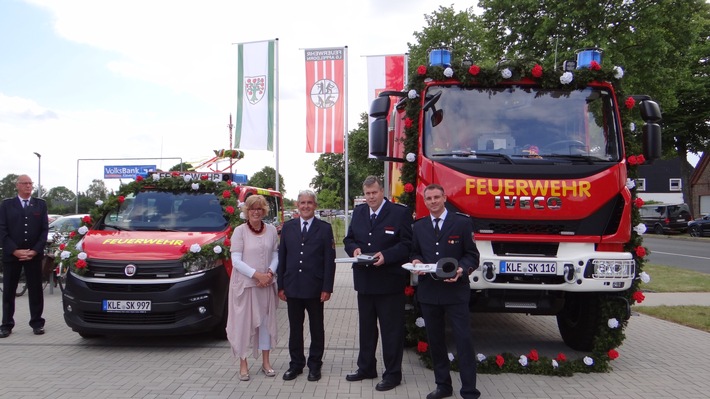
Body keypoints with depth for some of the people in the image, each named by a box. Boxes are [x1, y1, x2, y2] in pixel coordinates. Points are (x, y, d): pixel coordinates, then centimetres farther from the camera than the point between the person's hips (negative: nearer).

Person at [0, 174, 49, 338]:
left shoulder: (40, 204, 8)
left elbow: (45, 230, 3)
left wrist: (35, 251, -8)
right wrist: (15, 251, -12)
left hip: (34, 255, 0)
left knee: (35, 290, 3)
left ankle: (37, 323, 11)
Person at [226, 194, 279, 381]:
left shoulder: (271, 230, 4)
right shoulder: (239, 231, -7)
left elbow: (276, 255, 7)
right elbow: (236, 261, -10)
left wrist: (270, 272, -11)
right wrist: (256, 275, -17)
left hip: (266, 284, 4)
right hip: (244, 284, -4)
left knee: (266, 320, 10)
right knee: (243, 322, 2)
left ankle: (266, 362, 22)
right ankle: (243, 365, 12)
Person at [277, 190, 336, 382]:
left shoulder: (324, 228, -2)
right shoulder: (288, 227, 7)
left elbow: (329, 260, -4)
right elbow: (282, 257, 7)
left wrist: (327, 288, -10)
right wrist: (281, 286, 3)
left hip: (315, 288, -2)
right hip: (292, 287, 3)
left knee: (316, 328, 9)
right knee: (294, 328, 11)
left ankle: (315, 365, 21)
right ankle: (296, 364, 23)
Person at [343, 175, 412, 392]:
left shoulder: (400, 213, -7)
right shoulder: (358, 213, 11)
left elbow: (407, 244, -10)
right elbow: (348, 239, 16)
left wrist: (386, 256, -23)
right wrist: (354, 249, -6)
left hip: (390, 282, -6)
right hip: (364, 281, 6)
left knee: (391, 330, 3)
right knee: (366, 328, 17)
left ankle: (392, 374, 14)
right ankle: (366, 368, 31)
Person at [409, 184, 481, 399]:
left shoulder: (462, 222, -1)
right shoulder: (419, 226, 11)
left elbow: (472, 255, -1)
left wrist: (461, 269, -20)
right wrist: (416, 261, -6)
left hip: (455, 291, -4)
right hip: (428, 292, 4)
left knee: (463, 340, -4)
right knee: (435, 340, 12)